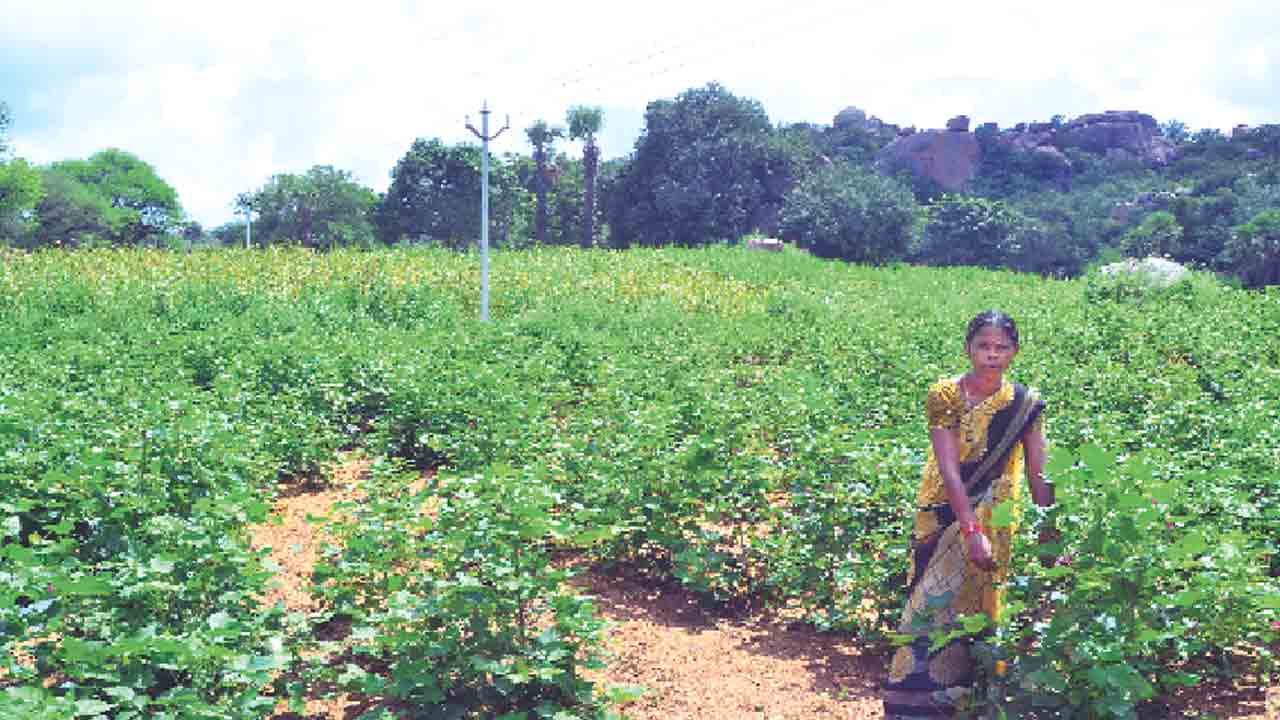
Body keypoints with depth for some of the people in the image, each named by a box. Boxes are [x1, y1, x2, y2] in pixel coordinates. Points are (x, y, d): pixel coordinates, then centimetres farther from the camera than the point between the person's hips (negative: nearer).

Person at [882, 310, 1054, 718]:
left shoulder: (1025, 404, -4)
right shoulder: (944, 395, -11)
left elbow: (1037, 475, -2)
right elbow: (949, 468, -18)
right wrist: (971, 530, -25)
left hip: (994, 519, 2)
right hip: (944, 515, -2)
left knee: (978, 606, 9)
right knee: (934, 604, 1)